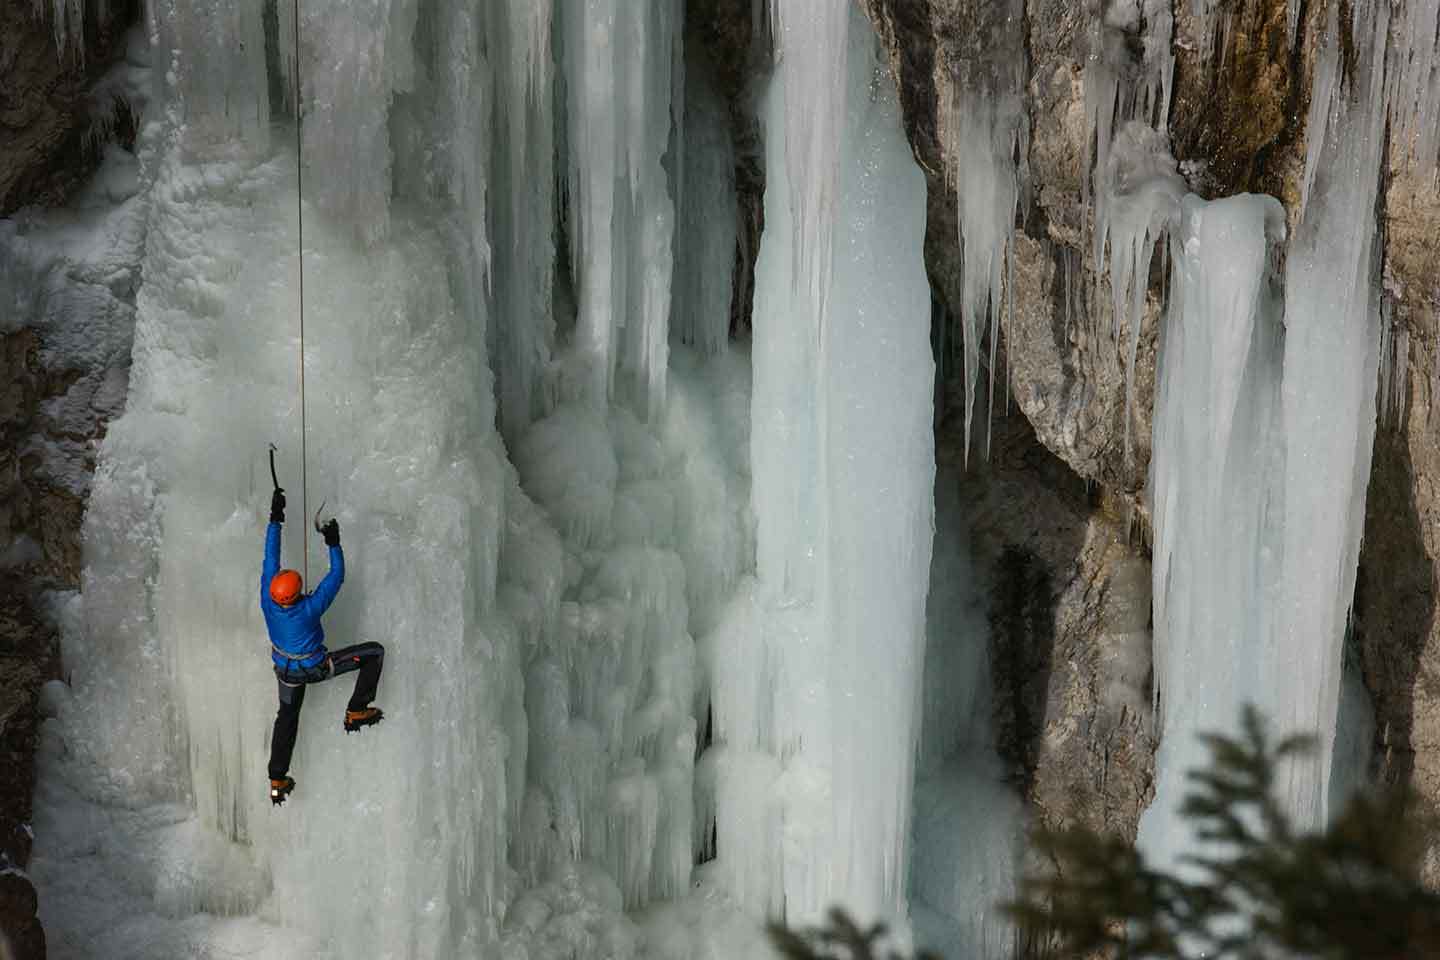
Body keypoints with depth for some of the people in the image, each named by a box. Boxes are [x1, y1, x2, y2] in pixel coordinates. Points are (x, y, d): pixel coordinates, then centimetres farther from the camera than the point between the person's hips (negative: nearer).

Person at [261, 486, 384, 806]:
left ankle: (277, 780, 28)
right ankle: (357, 711, 12)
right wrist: (334, 544, -29)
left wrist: (275, 519, -15)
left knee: (287, 715, 27)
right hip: (315, 669, -5)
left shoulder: (268, 601, -26)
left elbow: (270, 558, -18)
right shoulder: (309, 609, -37)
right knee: (374, 653, 6)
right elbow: (337, 574, -28)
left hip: (286, 670, 5)